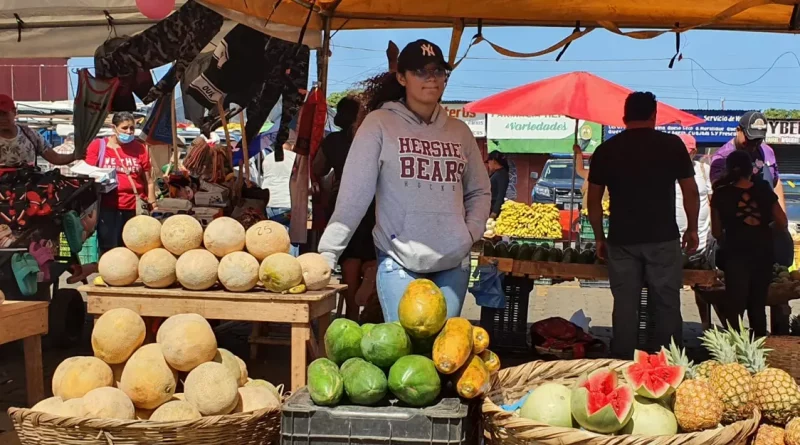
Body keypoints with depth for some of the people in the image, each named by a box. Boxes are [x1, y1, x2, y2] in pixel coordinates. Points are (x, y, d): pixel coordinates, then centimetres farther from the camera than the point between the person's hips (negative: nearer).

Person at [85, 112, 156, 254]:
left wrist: (152, 205, 4)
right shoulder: (98, 146, 3)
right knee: (109, 251, 0)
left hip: (135, 208, 2)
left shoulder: (140, 148, 8)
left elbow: (148, 181, 10)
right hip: (108, 207, -1)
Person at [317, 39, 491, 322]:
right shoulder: (379, 124, -4)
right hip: (399, 262, -4)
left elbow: (479, 192, 18)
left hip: (454, 262, 4)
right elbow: (354, 194, -8)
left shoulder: (459, 131, 10)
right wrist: (327, 253, -13)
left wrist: (471, 233, 2)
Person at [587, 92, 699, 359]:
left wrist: (599, 237, 16)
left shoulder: (606, 150, 3)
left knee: (624, 307, 7)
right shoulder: (672, 144, 0)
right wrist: (692, 229, 16)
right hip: (663, 238, -1)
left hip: (622, 240, 2)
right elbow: (690, 192, 4)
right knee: (667, 306, 5)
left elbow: (594, 201, 7)